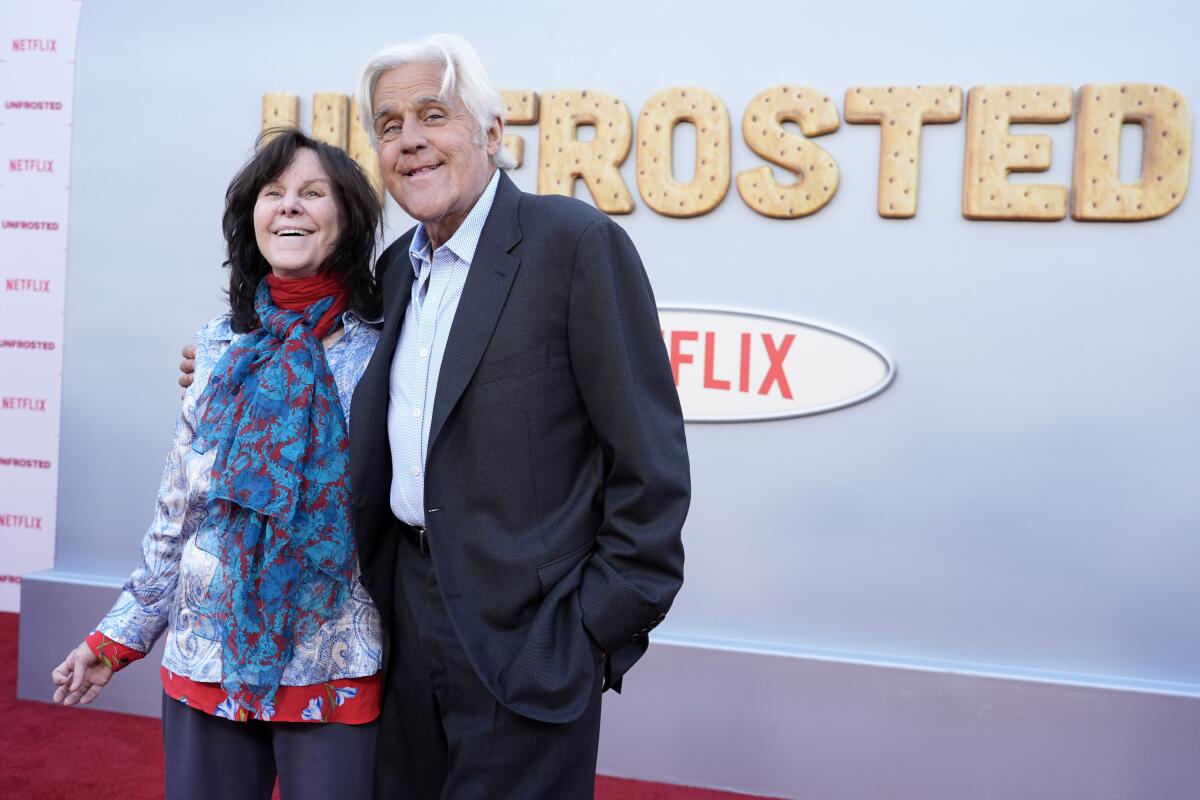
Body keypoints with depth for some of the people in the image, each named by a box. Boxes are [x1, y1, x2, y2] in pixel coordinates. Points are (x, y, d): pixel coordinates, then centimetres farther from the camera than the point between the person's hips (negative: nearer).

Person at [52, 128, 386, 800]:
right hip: (206, 658, 3)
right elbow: (177, 513, 10)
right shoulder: (216, 348, 4)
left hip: (335, 670, -3)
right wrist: (120, 637, 12)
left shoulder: (382, 352, -5)